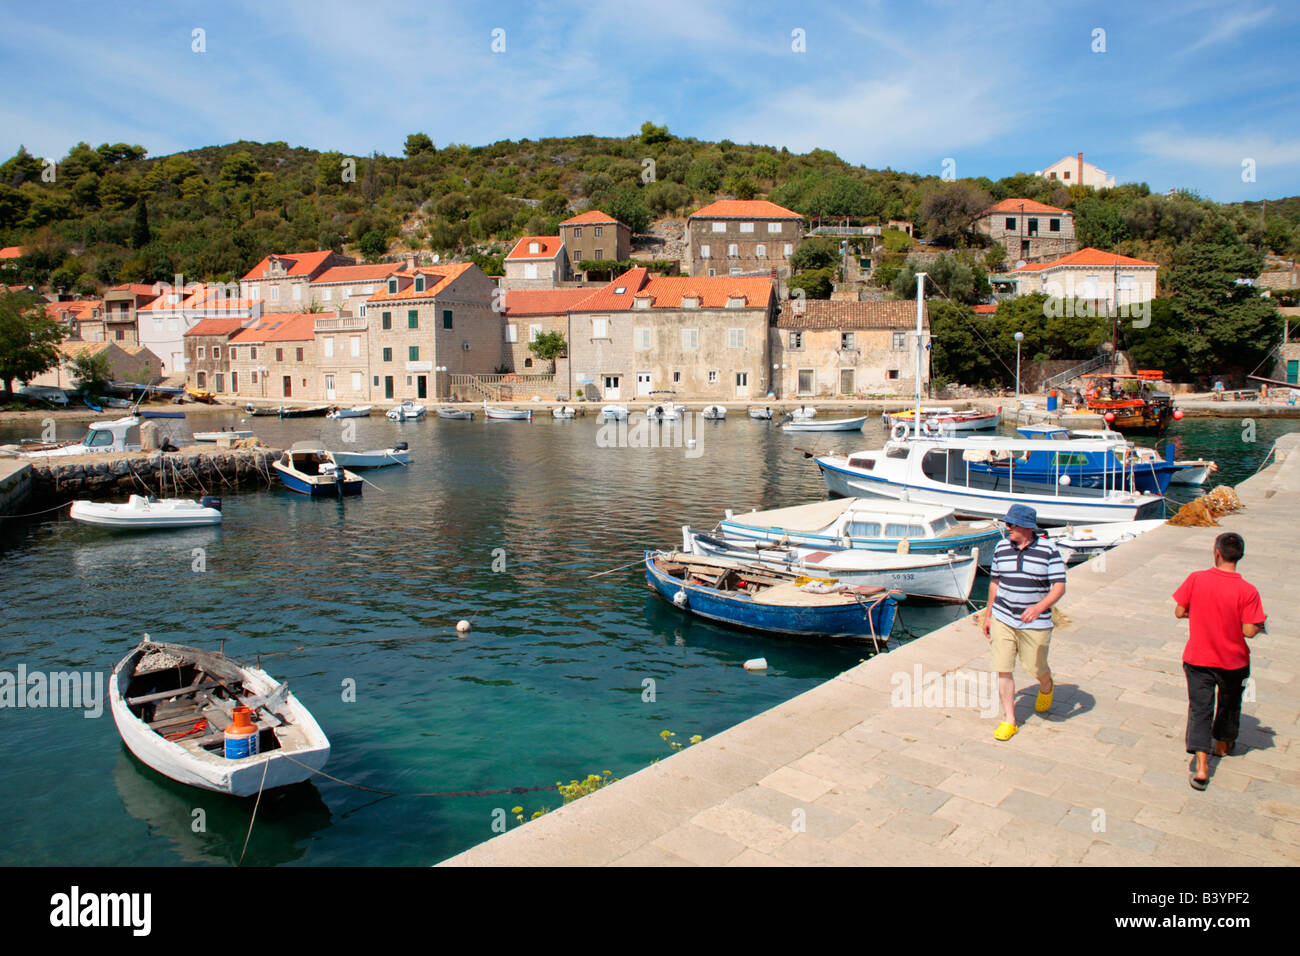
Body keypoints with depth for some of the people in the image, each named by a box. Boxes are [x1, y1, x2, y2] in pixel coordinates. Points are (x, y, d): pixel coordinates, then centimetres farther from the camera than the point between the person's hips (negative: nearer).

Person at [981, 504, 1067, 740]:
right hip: (1002, 619, 3)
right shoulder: (1002, 547, 3)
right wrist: (988, 615, 15)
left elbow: (1059, 587, -11)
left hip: (1035, 623, -3)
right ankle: (1009, 720, 11)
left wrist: (1038, 608, -28)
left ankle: (1046, 686, 48)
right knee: (1002, 670, -1)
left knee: (1036, 667, 11)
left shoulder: (1048, 550, -9)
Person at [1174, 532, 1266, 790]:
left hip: (1198, 659, 0)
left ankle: (1201, 767, -7)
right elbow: (1249, 630, -18)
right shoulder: (1247, 591, -17)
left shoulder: (1196, 579, -14)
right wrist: (1260, 623, 4)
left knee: (1200, 708, 4)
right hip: (1233, 662, 0)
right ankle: (1223, 744, 47)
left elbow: (1179, 611, -6)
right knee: (1229, 703, 25)